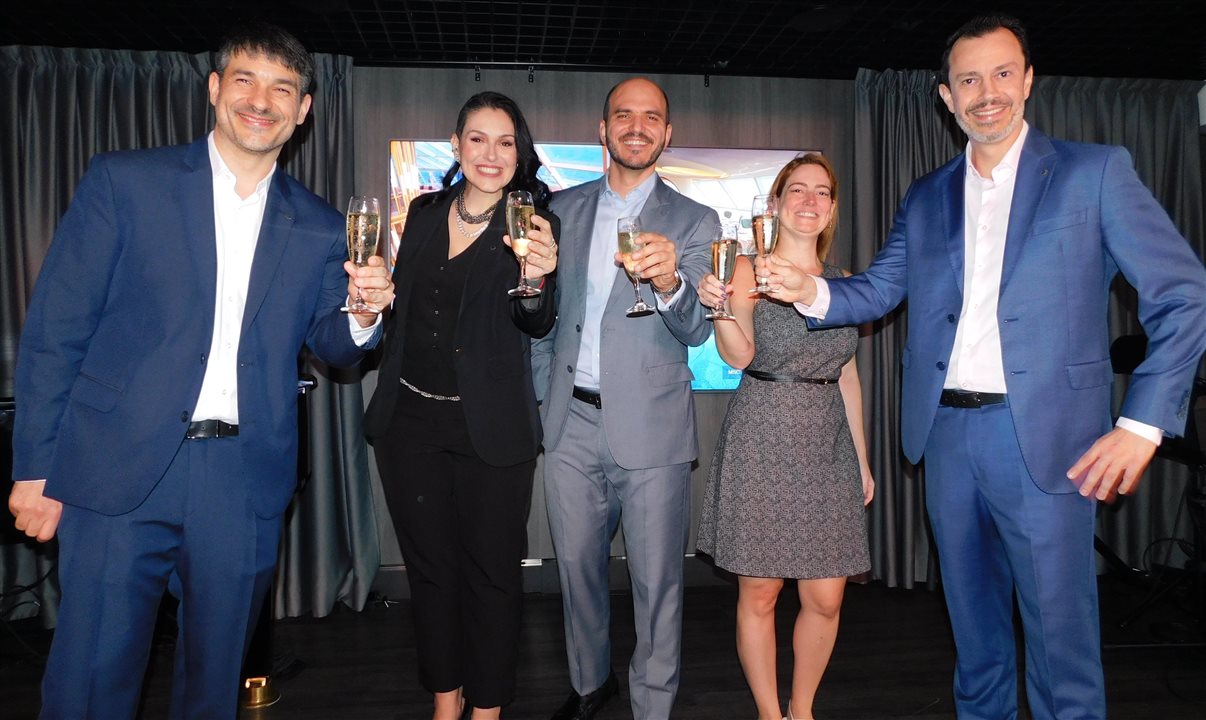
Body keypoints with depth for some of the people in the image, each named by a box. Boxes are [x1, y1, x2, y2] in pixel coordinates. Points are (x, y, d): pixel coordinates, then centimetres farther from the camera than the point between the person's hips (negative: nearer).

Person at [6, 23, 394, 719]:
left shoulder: (320, 228, 7)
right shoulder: (124, 181, 1)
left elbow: (331, 347, 12)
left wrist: (364, 313, -11)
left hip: (246, 484, 2)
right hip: (120, 473, -2)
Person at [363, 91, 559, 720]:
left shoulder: (533, 224, -7)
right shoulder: (425, 212, 7)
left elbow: (539, 323, -21)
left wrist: (536, 280, -39)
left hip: (489, 426, -4)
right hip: (410, 417, 5)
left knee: (491, 572, 7)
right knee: (429, 567, 15)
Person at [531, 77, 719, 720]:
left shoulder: (694, 221, 0)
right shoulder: (562, 209, 10)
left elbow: (696, 330, -11)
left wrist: (670, 283, -32)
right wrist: (542, 397, 10)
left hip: (650, 426, -3)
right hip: (572, 424, 3)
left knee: (657, 582, 4)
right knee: (576, 567, 16)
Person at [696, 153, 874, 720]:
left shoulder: (841, 282, 12)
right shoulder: (750, 270, -1)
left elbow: (847, 375, 16)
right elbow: (739, 356, -15)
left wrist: (861, 457, 15)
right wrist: (719, 307, -34)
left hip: (827, 445, 4)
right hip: (763, 443, -4)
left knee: (826, 599, 5)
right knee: (759, 594, 4)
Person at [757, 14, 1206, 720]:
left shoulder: (1094, 171, 0)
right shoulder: (925, 199, 13)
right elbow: (877, 291, 9)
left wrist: (1142, 424, -10)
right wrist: (811, 289, -13)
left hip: (1044, 439, -4)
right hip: (947, 432, 4)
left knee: (1059, 628, 3)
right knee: (973, 622, 17)